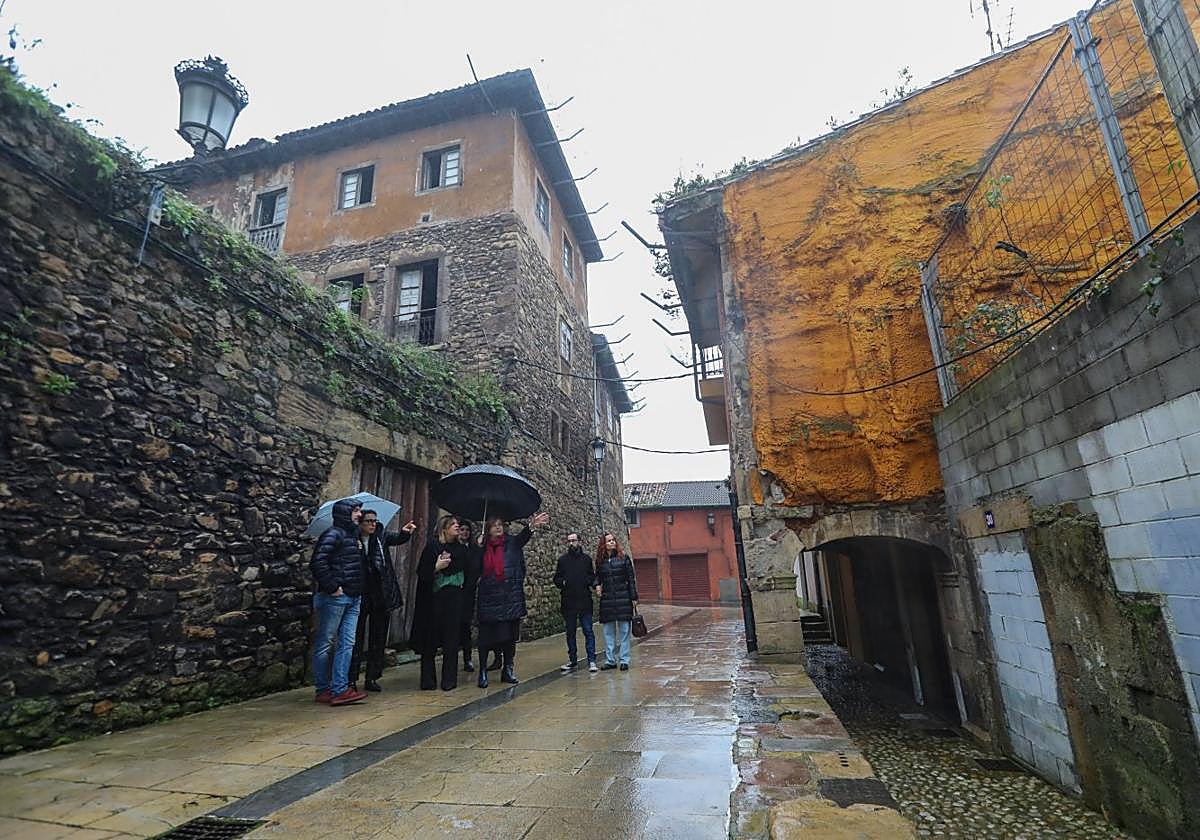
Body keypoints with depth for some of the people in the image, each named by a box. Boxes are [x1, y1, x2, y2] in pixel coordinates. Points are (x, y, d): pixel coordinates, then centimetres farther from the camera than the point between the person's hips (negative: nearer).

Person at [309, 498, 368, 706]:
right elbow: (317, 562, -21)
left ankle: (340, 689, 11)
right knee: (324, 644, 5)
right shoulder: (333, 534, -11)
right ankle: (323, 690, 14)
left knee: (347, 644, 7)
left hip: (353, 599, 9)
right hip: (334, 597, -8)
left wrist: (359, 589, 13)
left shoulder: (354, 536, 16)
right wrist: (332, 587, -18)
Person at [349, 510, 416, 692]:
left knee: (378, 639, 10)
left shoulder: (381, 537, 6)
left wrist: (405, 532, -31)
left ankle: (372, 678, 20)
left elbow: (396, 538, -12)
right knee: (356, 638, 2)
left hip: (380, 596, 3)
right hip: (359, 595, -3)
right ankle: (351, 679, 12)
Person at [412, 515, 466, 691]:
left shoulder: (462, 549, 10)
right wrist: (436, 567, -18)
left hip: (455, 599, 3)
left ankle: (449, 680, 11)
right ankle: (428, 681, 14)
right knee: (430, 639, 2)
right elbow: (421, 572, -5)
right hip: (434, 599, -3)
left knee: (451, 640, 2)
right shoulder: (432, 547, -2)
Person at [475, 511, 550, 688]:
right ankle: (483, 671, 13)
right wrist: (478, 547, -4)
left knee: (510, 635, 6)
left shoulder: (511, 543, 4)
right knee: (486, 635, 2)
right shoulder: (483, 547, 7)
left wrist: (531, 526, -36)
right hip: (489, 598, 0)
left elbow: (522, 537, -16)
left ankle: (508, 670, 18)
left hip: (510, 597, 0)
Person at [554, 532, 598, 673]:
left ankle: (591, 661, 3)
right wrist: (562, 582, -10)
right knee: (570, 633, 11)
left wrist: (595, 584, -11)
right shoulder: (562, 560, 8)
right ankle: (572, 660, 22)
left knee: (588, 631, -3)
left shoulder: (586, 559, 6)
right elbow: (556, 579, 11)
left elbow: (592, 577, 9)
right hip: (568, 603, 2)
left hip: (585, 602, -2)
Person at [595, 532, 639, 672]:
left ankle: (624, 660, 12)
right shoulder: (600, 561, 6)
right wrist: (597, 585, -5)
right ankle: (610, 660, 18)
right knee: (608, 631, 8)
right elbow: (597, 577, 18)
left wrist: (634, 597, -3)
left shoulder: (623, 558, -1)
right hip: (607, 600, 3)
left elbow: (631, 579, 0)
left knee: (624, 631, 3)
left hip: (623, 598, -2)